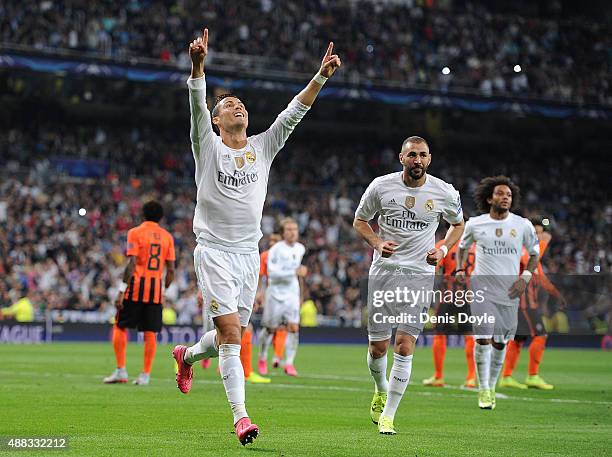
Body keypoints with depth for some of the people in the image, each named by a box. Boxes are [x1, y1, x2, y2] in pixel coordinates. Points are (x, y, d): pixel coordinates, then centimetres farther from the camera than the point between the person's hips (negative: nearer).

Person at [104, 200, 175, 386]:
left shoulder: (135, 233, -2)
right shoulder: (167, 237, 9)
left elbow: (131, 264, -11)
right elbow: (171, 270, 6)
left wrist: (122, 290, -11)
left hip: (136, 286, -3)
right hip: (156, 288, 3)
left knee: (120, 327, 6)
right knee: (150, 333, 4)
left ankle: (121, 371, 0)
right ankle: (145, 375, 3)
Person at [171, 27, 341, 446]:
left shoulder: (263, 147, 9)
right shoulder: (208, 146, -2)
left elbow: (295, 111, -1)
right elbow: (197, 105, -19)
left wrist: (322, 76, -14)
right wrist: (198, 66, -36)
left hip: (249, 253, 5)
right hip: (214, 251, -5)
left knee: (230, 336, 12)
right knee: (230, 333, -14)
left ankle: (187, 356, 44)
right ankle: (240, 416, -14)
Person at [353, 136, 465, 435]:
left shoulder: (444, 193, -1)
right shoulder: (381, 186, -3)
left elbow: (458, 224, 18)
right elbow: (359, 220, 11)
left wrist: (443, 249, -1)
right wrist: (377, 242, -9)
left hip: (419, 276, -1)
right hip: (383, 272, 1)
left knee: (404, 347, -12)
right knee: (378, 347, 3)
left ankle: (388, 415, -1)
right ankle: (381, 390, 36)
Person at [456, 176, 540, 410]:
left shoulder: (523, 225, 1)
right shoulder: (474, 224, 1)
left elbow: (534, 253, 12)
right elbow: (463, 247, 19)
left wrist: (525, 277, -3)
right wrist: (460, 269, 4)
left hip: (509, 292, 1)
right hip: (482, 288, -1)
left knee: (500, 342, 8)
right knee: (483, 339, -9)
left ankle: (492, 386, 26)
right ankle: (483, 389, 3)